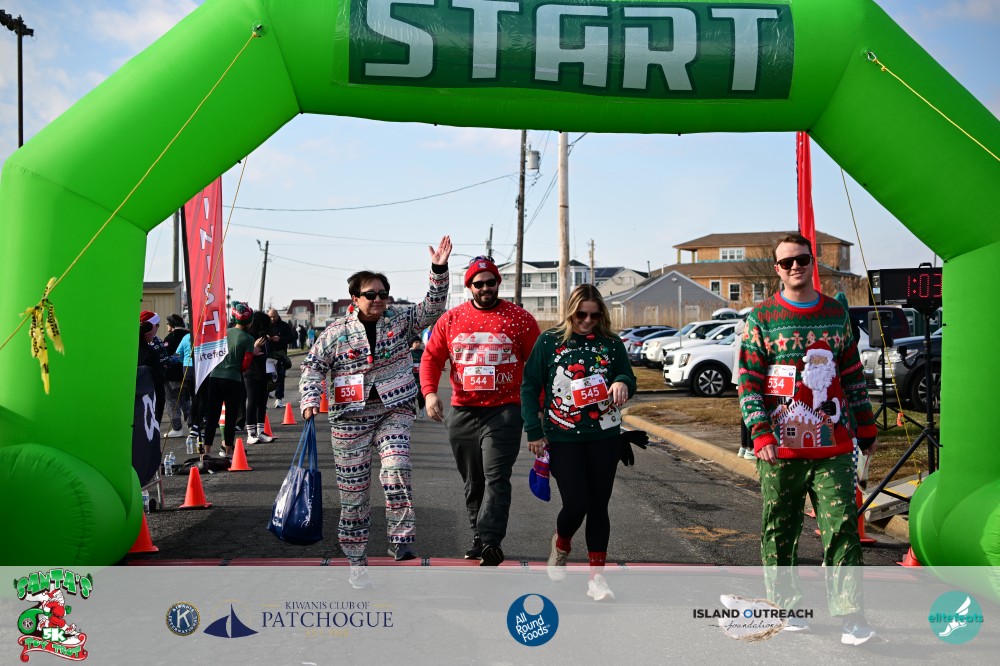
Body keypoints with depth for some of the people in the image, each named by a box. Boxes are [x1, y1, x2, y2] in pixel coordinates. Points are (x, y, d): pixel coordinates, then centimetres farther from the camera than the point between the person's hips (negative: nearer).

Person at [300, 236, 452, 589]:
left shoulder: (400, 319, 5)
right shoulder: (336, 332, 0)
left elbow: (432, 308, -4)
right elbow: (312, 367, 5)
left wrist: (439, 270, -17)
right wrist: (310, 400, -10)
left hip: (393, 411, 0)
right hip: (350, 417, 0)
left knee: (396, 469, -26)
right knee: (353, 490, 3)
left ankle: (401, 541, -20)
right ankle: (357, 562, 16)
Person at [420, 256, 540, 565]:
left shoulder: (519, 318, 0)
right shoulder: (451, 319, 7)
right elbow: (431, 357, 8)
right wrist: (429, 392, -7)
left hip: (504, 411, -4)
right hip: (462, 412, 4)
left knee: (496, 478, -14)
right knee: (473, 482, 12)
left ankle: (490, 540, -20)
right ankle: (479, 537, 23)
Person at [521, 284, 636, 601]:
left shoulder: (611, 344, 5)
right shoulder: (549, 341, 0)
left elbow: (628, 379, 11)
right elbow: (529, 387, 2)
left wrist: (623, 383, -15)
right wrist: (534, 432, -3)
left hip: (604, 437, 2)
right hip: (563, 438, -2)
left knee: (598, 506, 5)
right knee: (575, 504, -7)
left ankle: (597, 576, 15)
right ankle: (560, 544, 27)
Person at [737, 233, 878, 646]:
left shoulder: (837, 314, 12)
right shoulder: (761, 319, 1)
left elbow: (853, 376, 18)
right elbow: (748, 382, -2)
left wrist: (866, 429, 18)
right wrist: (760, 433, -12)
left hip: (833, 446, 2)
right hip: (781, 447, -2)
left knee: (842, 527, -4)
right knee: (779, 529, 7)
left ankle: (850, 613, 0)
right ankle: (784, 605, 20)